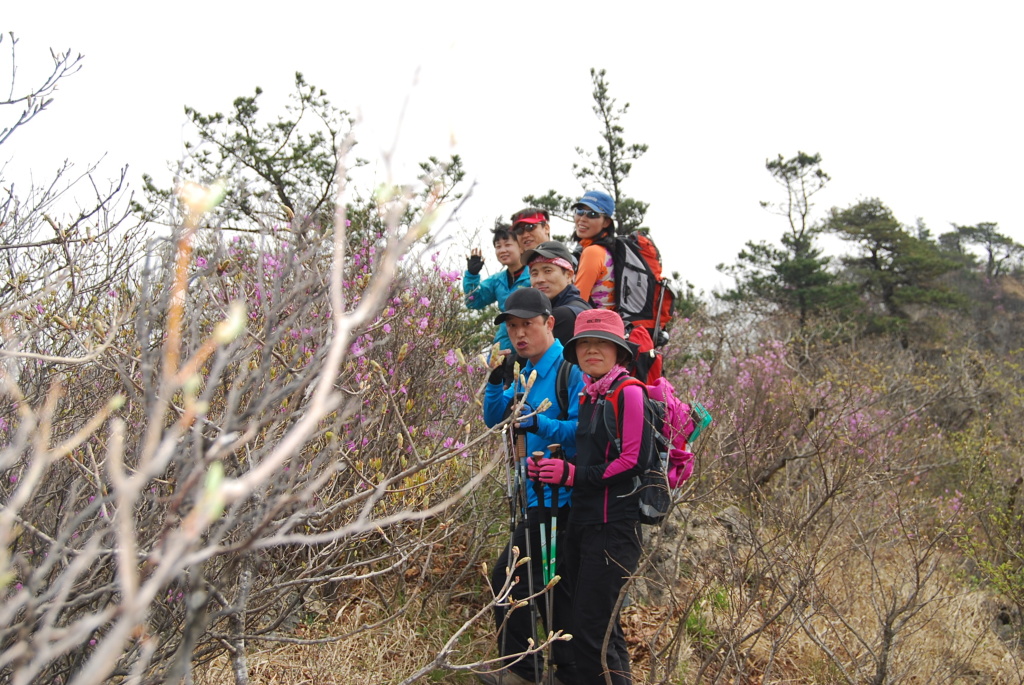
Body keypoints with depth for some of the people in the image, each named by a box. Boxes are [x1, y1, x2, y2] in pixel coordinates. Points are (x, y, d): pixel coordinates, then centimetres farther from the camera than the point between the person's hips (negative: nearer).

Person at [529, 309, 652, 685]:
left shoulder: (629, 392, -10)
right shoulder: (588, 397, 16)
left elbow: (634, 461, -16)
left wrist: (574, 474, -15)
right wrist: (550, 470, 4)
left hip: (614, 526, -9)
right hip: (583, 523, 9)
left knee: (592, 630, -10)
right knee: (603, 627, 17)